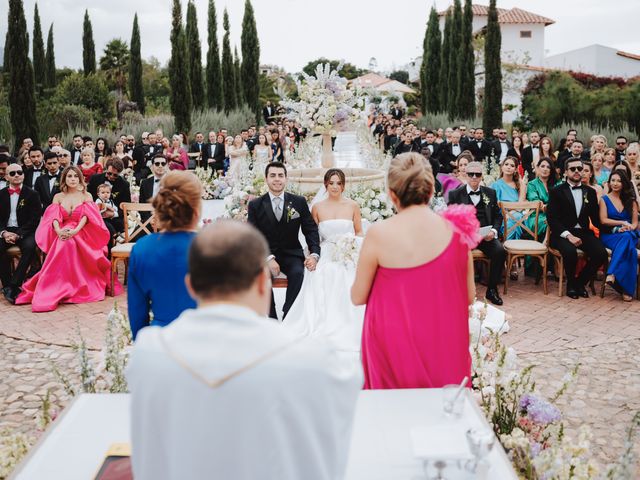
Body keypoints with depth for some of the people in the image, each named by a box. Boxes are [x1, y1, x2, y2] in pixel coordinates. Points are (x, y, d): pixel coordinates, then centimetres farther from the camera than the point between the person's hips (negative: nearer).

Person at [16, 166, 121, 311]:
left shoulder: (86, 196, 11)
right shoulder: (58, 197, 16)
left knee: (70, 243, -35)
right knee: (63, 245, -33)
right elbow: (54, 217, 1)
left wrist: (75, 230, -23)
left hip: (81, 234, -1)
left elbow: (86, 216, -4)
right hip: (62, 234, 2)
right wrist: (58, 230, -21)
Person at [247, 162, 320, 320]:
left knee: (298, 273, -31)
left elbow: (311, 230, 4)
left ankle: (288, 316, -17)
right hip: (265, 254, 0)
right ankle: (272, 318, -16)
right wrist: (268, 258, -22)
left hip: (291, 254, 1)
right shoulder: (255, 205, 1)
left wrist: (314, 254, -15)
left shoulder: (299, 202, 4)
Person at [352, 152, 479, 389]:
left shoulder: (379, 233, -15)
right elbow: (469, 297, 2)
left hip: (394, 351, -2)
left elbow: (358, 297, -5)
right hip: (445, 351, 2)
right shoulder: (456, 231, -8)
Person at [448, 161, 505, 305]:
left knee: (500, 250, -26)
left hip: (486, 235, 2)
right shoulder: (455, 194, 7)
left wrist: (494, 231, -3)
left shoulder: (490, 193, 16)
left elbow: (498, 215, 17)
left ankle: (492, 290, -8)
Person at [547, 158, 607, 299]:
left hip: (583, 232, 4)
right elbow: (552, 218, -7)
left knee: (601, 253, -23)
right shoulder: (557, 192, 2)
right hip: (562, 233, -4)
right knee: (570, 252, -35)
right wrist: (568, 235, -19)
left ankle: (580, 282, 2)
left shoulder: (590, 192, 15)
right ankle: (571, 284, -5)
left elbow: (595, 217, 14)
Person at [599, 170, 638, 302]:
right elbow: (603, 220, -2)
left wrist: (628, 228, -14)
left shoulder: (630, 201, 16)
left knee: (626, 238, -38)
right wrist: (622, 223, -10)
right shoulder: (604, 199, 9)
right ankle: (627, 289, -41)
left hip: (629, 235, 2)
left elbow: (635, 222, 9)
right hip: (609, 236, -2)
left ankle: (612, 274, -46)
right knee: (628, 247, -36)